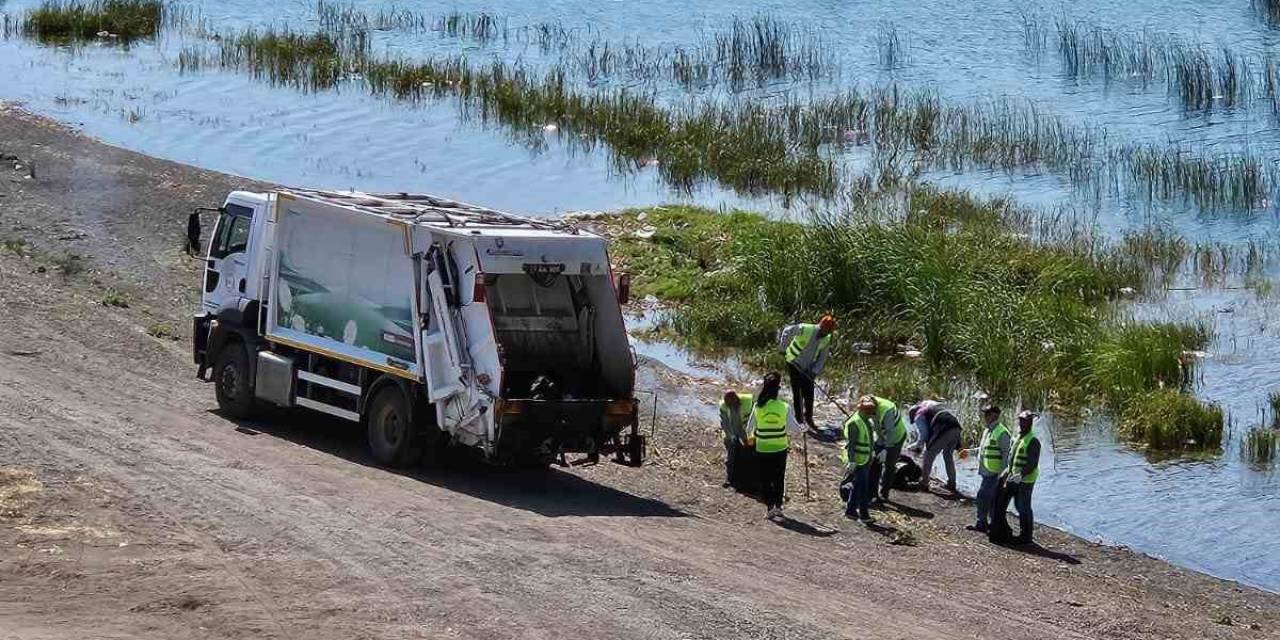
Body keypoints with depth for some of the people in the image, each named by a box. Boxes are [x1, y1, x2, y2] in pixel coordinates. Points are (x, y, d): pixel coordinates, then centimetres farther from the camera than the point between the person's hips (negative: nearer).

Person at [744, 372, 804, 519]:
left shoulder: (758, 407, -14)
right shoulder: (785, 407, -15)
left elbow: (749, 427, -4)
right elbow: (794, 427, -8)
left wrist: (750, 438, 18)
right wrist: (803, 428, 14)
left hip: (762, 449, -1)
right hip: (780, 448, 1)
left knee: (765, 480, 11)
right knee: (779, 479, 17)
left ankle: (769, 507, 9)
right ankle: (778, 506, 18)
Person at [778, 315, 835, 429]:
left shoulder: (827, 340, -5)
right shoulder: (805, 329, -22)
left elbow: (822, 358, 2)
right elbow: (787, 331, -10)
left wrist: (815, 372, -9)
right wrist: (783, 348, -8)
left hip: (807, 369, 4)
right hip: (794, 365, -4)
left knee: (809, 394, 3)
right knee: (797, 393, -2)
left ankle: (808, 419, 17)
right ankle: (799, 417, 10)